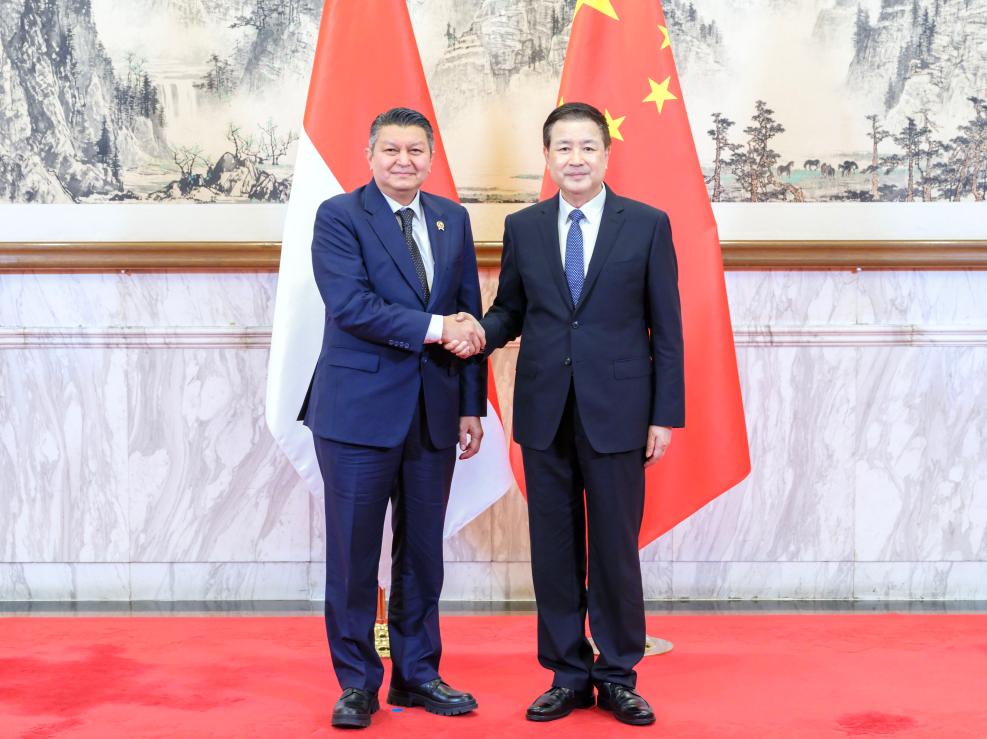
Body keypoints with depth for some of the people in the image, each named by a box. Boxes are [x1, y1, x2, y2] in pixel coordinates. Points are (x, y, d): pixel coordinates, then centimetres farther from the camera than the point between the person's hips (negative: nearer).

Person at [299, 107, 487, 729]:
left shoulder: (453, 219, 11)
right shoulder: (339, 216, -4)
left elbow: (470, 317, 12)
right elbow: (350, 305, -17)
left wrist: (472, 406, 8)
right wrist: (434, 327, -19)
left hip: (435, 410, 5)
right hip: (360, 410, -4)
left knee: (423, 553, 12)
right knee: (353, 553, 3)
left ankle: (417, 674, 25)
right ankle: (357, 683, 17)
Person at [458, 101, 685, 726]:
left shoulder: (648, 225, 1)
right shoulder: (523, 228, 8)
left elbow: (666, 327, 0)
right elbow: (510, 311, 11)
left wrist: (666, 414, -4)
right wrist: (480, 333, -12)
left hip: (616, 412, -2)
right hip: (545, 412, 3)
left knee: (616, 547, 5)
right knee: (554, 548, 8)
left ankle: (618, 676, 20)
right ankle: (568, 674, 22)